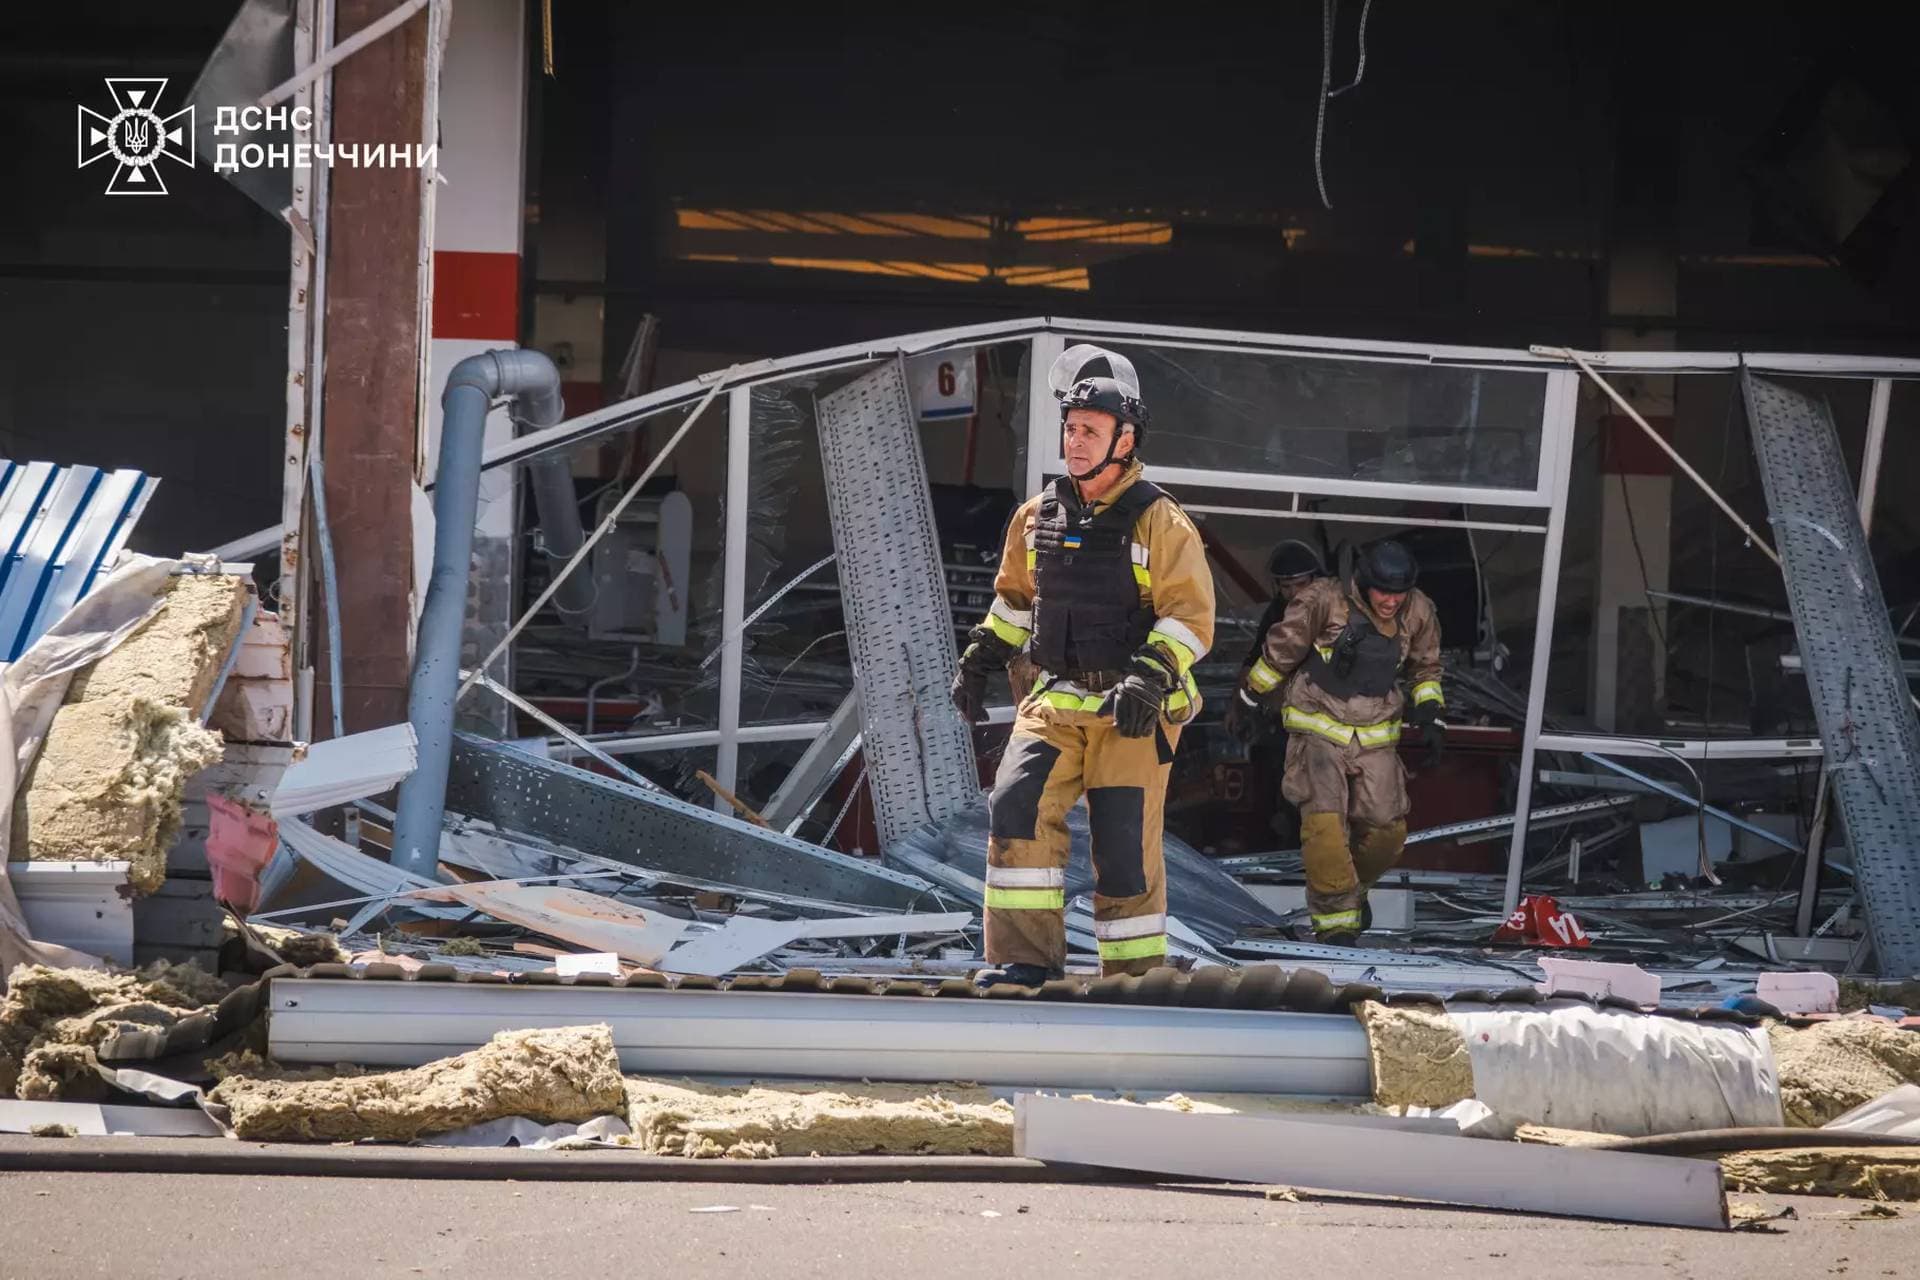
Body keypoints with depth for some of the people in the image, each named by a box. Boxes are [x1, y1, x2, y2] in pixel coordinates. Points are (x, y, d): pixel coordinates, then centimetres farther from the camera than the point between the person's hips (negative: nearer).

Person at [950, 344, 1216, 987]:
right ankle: (1026, 955, -13)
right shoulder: (1039, 516, 10)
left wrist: (1151, 677, -24)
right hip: (1056, 700, 4)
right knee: (1017, 807, -16)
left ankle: (1135, 975, 9)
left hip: (1133, 712, -4)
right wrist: (978, 659, 17)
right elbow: (1015, 597, 26)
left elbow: (1191, 616, -11)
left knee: (1125, 847, -3)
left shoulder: (1158, 522, -6)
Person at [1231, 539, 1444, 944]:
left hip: (1376, 736, 4)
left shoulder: (1418, 614, -3)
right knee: (1324, 822, -19)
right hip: (1319, 728, -4)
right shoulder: (1325, 602, -18)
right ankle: (1335, 919, -12)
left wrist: (1430, 713, 4)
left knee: (1386, 828, 3)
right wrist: (1251, 695, 7)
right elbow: (1281, 649, -4)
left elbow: (1425, 668, 16)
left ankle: (1353, 890, 33)